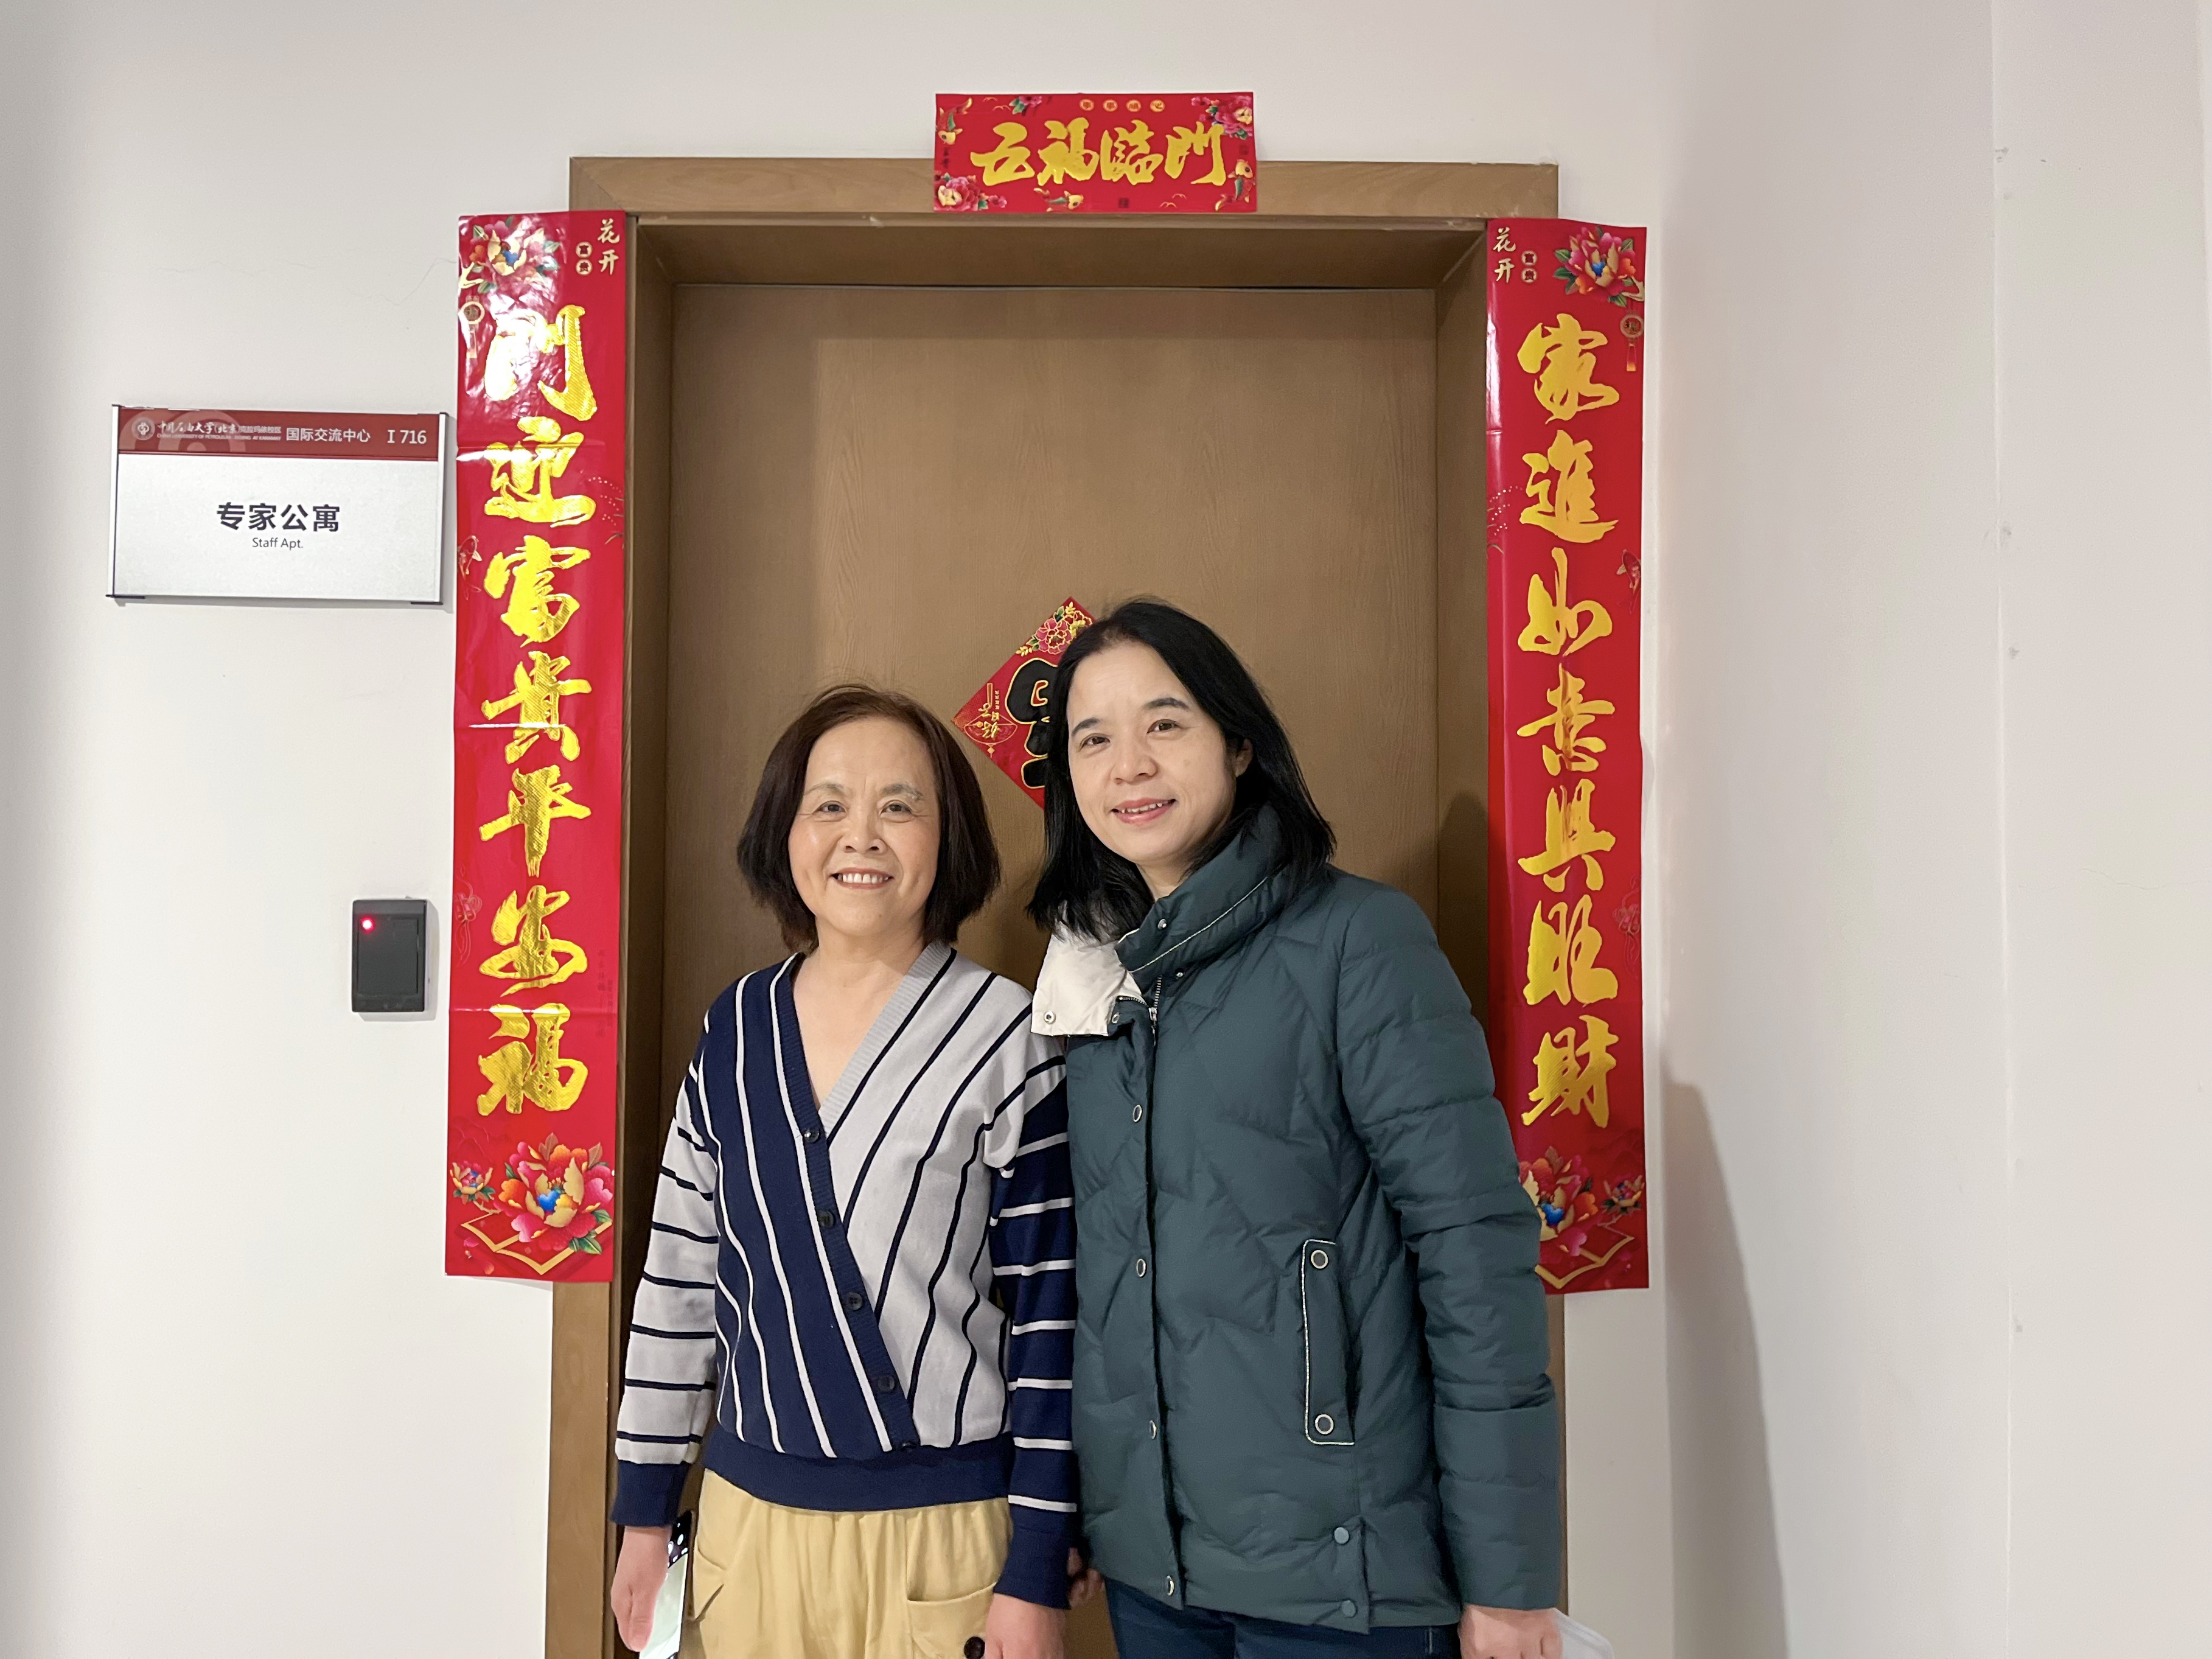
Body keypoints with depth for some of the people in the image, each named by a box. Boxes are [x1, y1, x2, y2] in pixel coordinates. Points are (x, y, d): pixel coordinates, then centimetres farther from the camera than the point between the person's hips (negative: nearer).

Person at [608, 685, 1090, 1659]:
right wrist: (645, 1513, 10)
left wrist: (1037, 1573, -8)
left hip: (945, 1531, -3)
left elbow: (1047, 1314, -9)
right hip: (749, 1515, 4)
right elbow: (679, 1280, 8)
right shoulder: (736, 1029, 1)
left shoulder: (1004, 1034, -11)